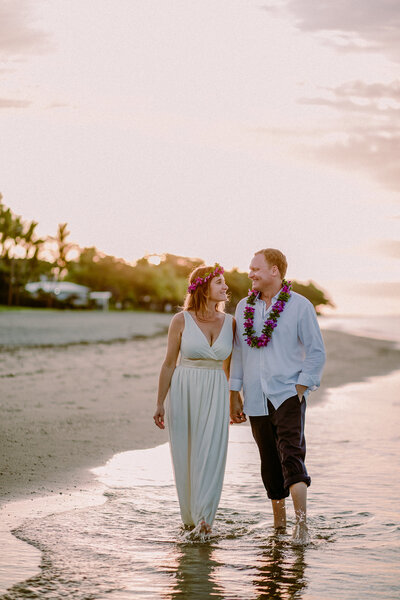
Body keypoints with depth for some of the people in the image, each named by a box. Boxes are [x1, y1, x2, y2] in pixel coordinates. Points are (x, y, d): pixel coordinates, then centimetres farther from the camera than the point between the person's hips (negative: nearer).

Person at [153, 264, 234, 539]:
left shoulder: (230, 322, 5)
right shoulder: (181, 320, -3)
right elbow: (169, 364, 2)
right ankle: (190, 518, 17)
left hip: (215, 395, 1)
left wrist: (234, 401, 15)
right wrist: (160, 403, 0)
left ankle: (203, 519, -12)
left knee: (210, 455, -10)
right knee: (185, 456, 4)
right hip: (183, 392, -1)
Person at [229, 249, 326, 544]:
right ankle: (278, 521, 22)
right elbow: (238, 352, 16)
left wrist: (299, 391, -8)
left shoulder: (300, 306, -3)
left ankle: (302, 524, -19)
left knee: (292, 455, -16)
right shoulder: (244, 307, 10)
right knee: (270, 462, 8)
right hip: (256, 399, 4)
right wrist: (234, 396, 14)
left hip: (288, 394, -4)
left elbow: (316, 353, -1)